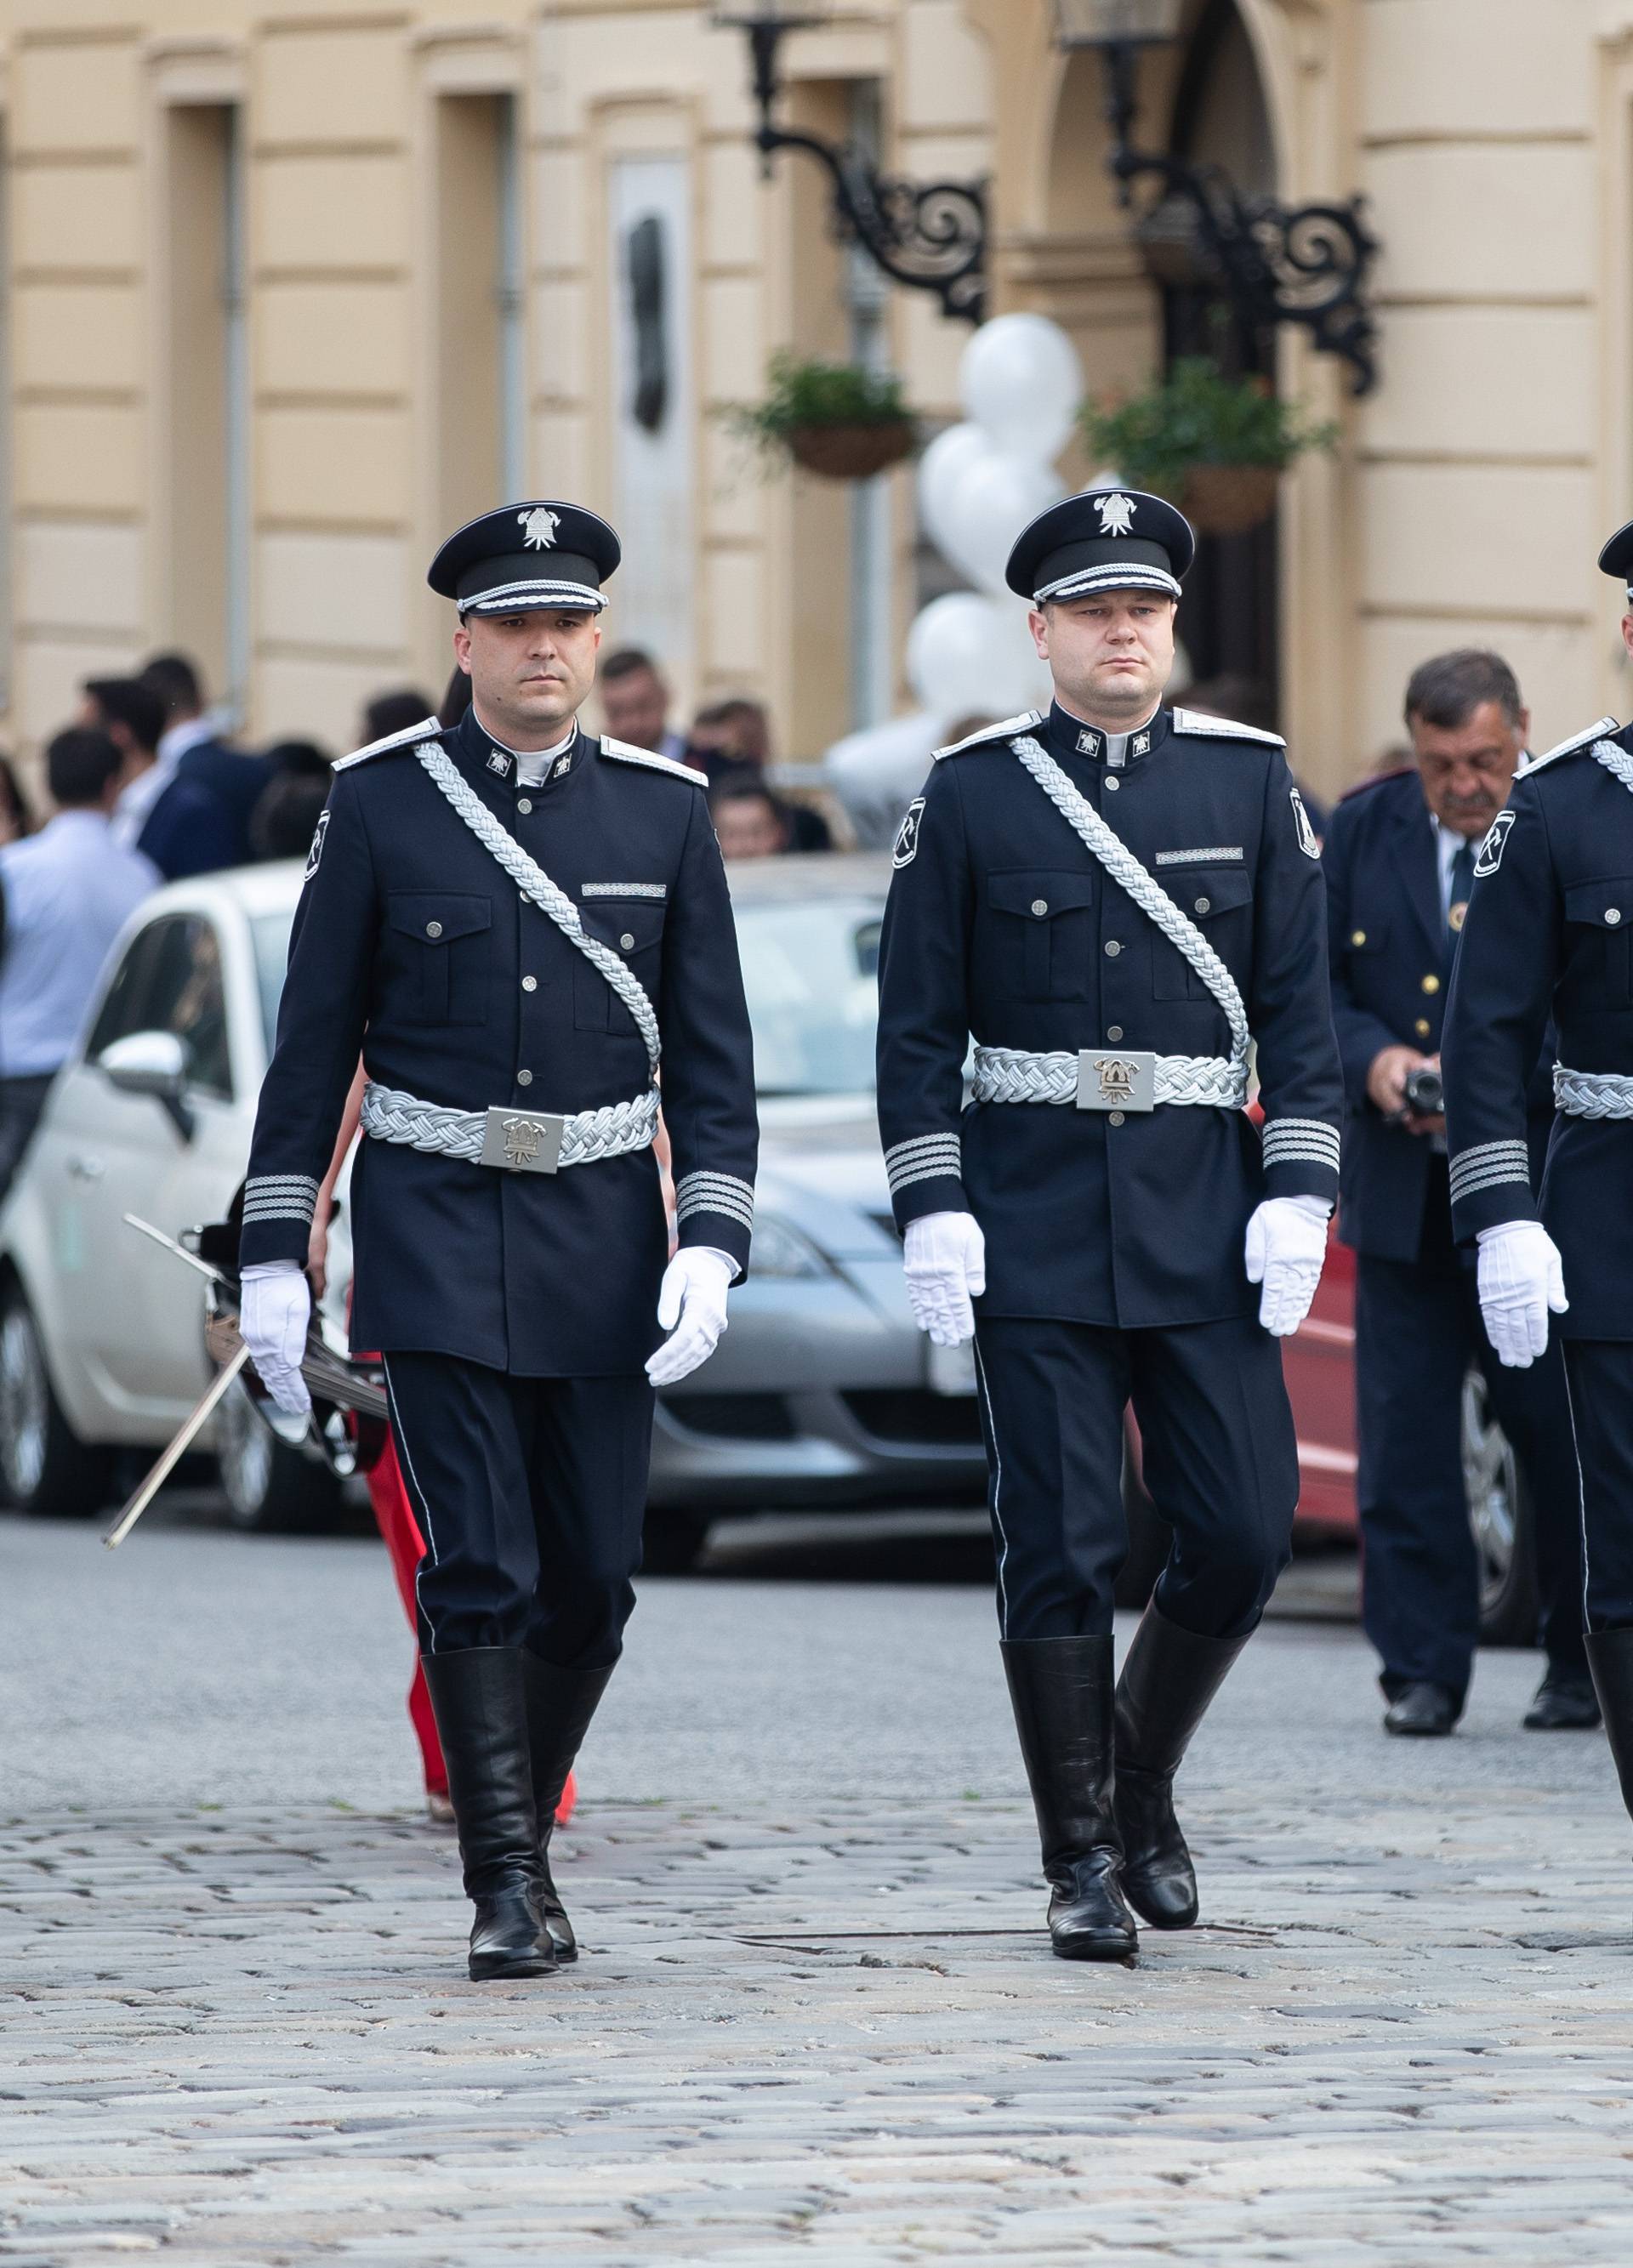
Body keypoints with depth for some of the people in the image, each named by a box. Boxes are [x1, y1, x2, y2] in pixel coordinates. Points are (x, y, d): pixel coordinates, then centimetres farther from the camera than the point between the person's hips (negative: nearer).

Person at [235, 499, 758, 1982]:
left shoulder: (664, 811, 2)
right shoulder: (381, 803, -2)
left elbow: (711, 1057, 3)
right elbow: (316, 1041, 2)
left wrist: (710, 1246, -9)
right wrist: (275, 1255, -1)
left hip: (602, 1235, 2)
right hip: (433, 1232, -2)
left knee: (592, 1578, 4)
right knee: (479, 1567, -10)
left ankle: (524, 1818, 26)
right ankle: (509, 1891, -6)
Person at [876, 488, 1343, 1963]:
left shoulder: (1251, 780, 5)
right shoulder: (970, 794, 2)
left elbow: (1299, 1001, 5)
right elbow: (918, 1023, 2)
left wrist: (1299, 1191, -4)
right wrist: (932, 1207, -6)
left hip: (1203, 1218, 2)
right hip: (1033, 1217, -2)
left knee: (1245, 1533, -2)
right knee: (1060, 1550, -3)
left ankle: (1144, 1780, 22)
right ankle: (1085, 1862, 6)